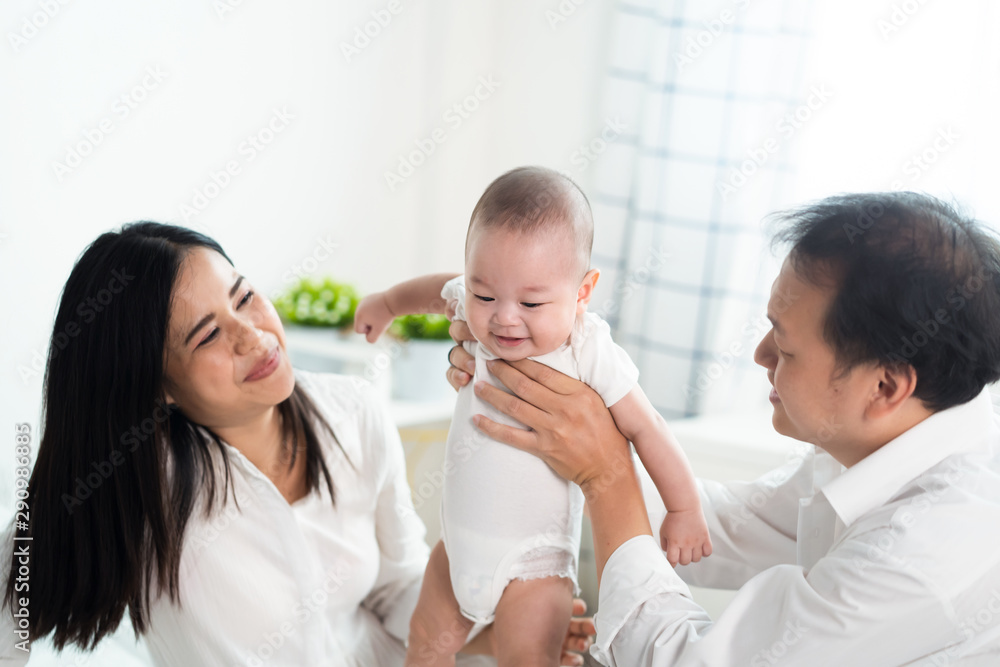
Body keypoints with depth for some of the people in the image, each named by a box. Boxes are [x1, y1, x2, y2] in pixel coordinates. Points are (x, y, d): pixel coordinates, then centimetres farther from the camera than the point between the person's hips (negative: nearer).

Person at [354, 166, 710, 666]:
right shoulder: (481, 314, -11)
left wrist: (684, 511, -6)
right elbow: (440, 289, 13)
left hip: (532, 563, -5)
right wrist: (387, 303, 29)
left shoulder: (590, 355, -24)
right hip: (460, 542, 5)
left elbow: (646, 430, -14)